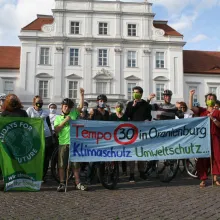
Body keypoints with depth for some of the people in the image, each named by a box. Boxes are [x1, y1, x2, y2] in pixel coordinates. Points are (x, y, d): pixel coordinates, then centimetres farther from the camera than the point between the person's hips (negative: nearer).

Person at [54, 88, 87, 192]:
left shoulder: (73, 114, 13)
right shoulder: (58, 118, 10)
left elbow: (81, 106, 4)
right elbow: (56, 130, -2)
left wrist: (81, 95, -3)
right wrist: (64, 121, -8)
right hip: (63, 143, -1)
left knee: (75, 165, 7)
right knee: (61, 165, 1)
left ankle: (77, 183, 15)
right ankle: (62, 183, 10)